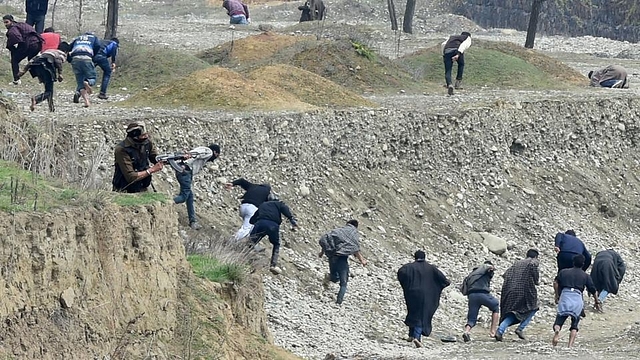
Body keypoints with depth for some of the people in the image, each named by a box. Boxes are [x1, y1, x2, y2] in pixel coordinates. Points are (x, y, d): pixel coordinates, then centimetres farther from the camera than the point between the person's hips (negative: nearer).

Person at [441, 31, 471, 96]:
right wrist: (458, 55, -10)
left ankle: (449, 85, -21)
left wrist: (443, 55, 21)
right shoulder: (468, 38, 26)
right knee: (461, 65, 29)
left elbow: (443, 44, 19)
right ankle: (458, 82, 22)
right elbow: (463, 45, 3)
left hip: (447, 51, 2)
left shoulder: (451, 37, 37)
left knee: (447, 71, 5)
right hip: (457, 51, -2)